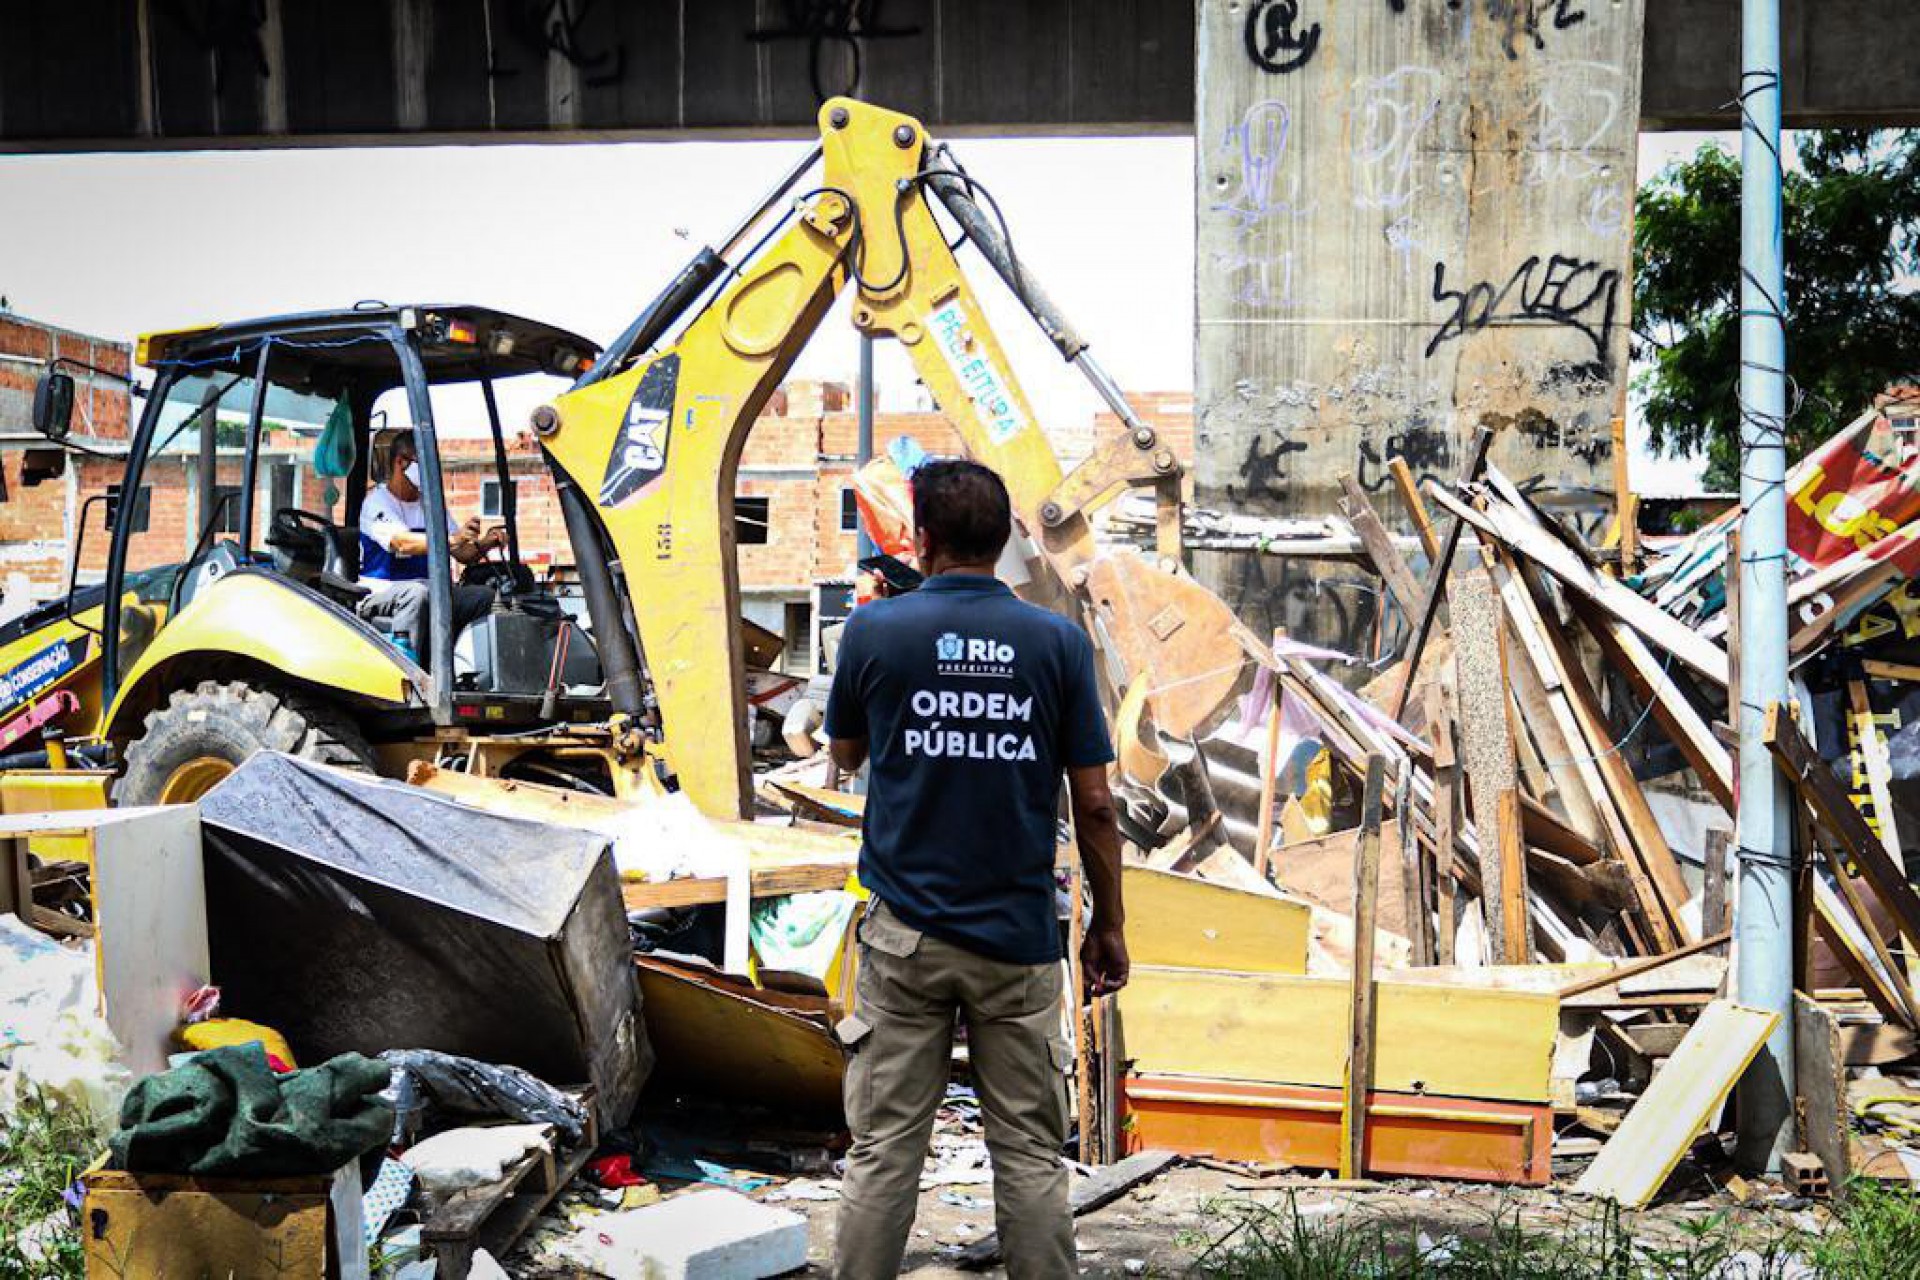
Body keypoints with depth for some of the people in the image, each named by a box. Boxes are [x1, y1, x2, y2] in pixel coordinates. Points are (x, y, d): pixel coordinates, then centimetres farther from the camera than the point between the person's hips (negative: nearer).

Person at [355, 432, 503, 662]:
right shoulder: (376, 501, -5)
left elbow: (464, 555, 13)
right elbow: (403, 542, -25)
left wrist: (482, 545, -10)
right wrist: (450, 540, -38)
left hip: (428, 592, 7)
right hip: (382, 591, -7)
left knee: (485, 596, -14)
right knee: (417, 592, -39)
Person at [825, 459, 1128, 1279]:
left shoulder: (875, 632, -5)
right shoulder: (1058, 642, -4)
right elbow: (1093, 804, -2)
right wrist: (1109, 925, 8)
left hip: (906, 934, 0)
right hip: (1018, 937, 0)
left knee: (884, 1150, 5)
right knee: (1029, 1153, 7)